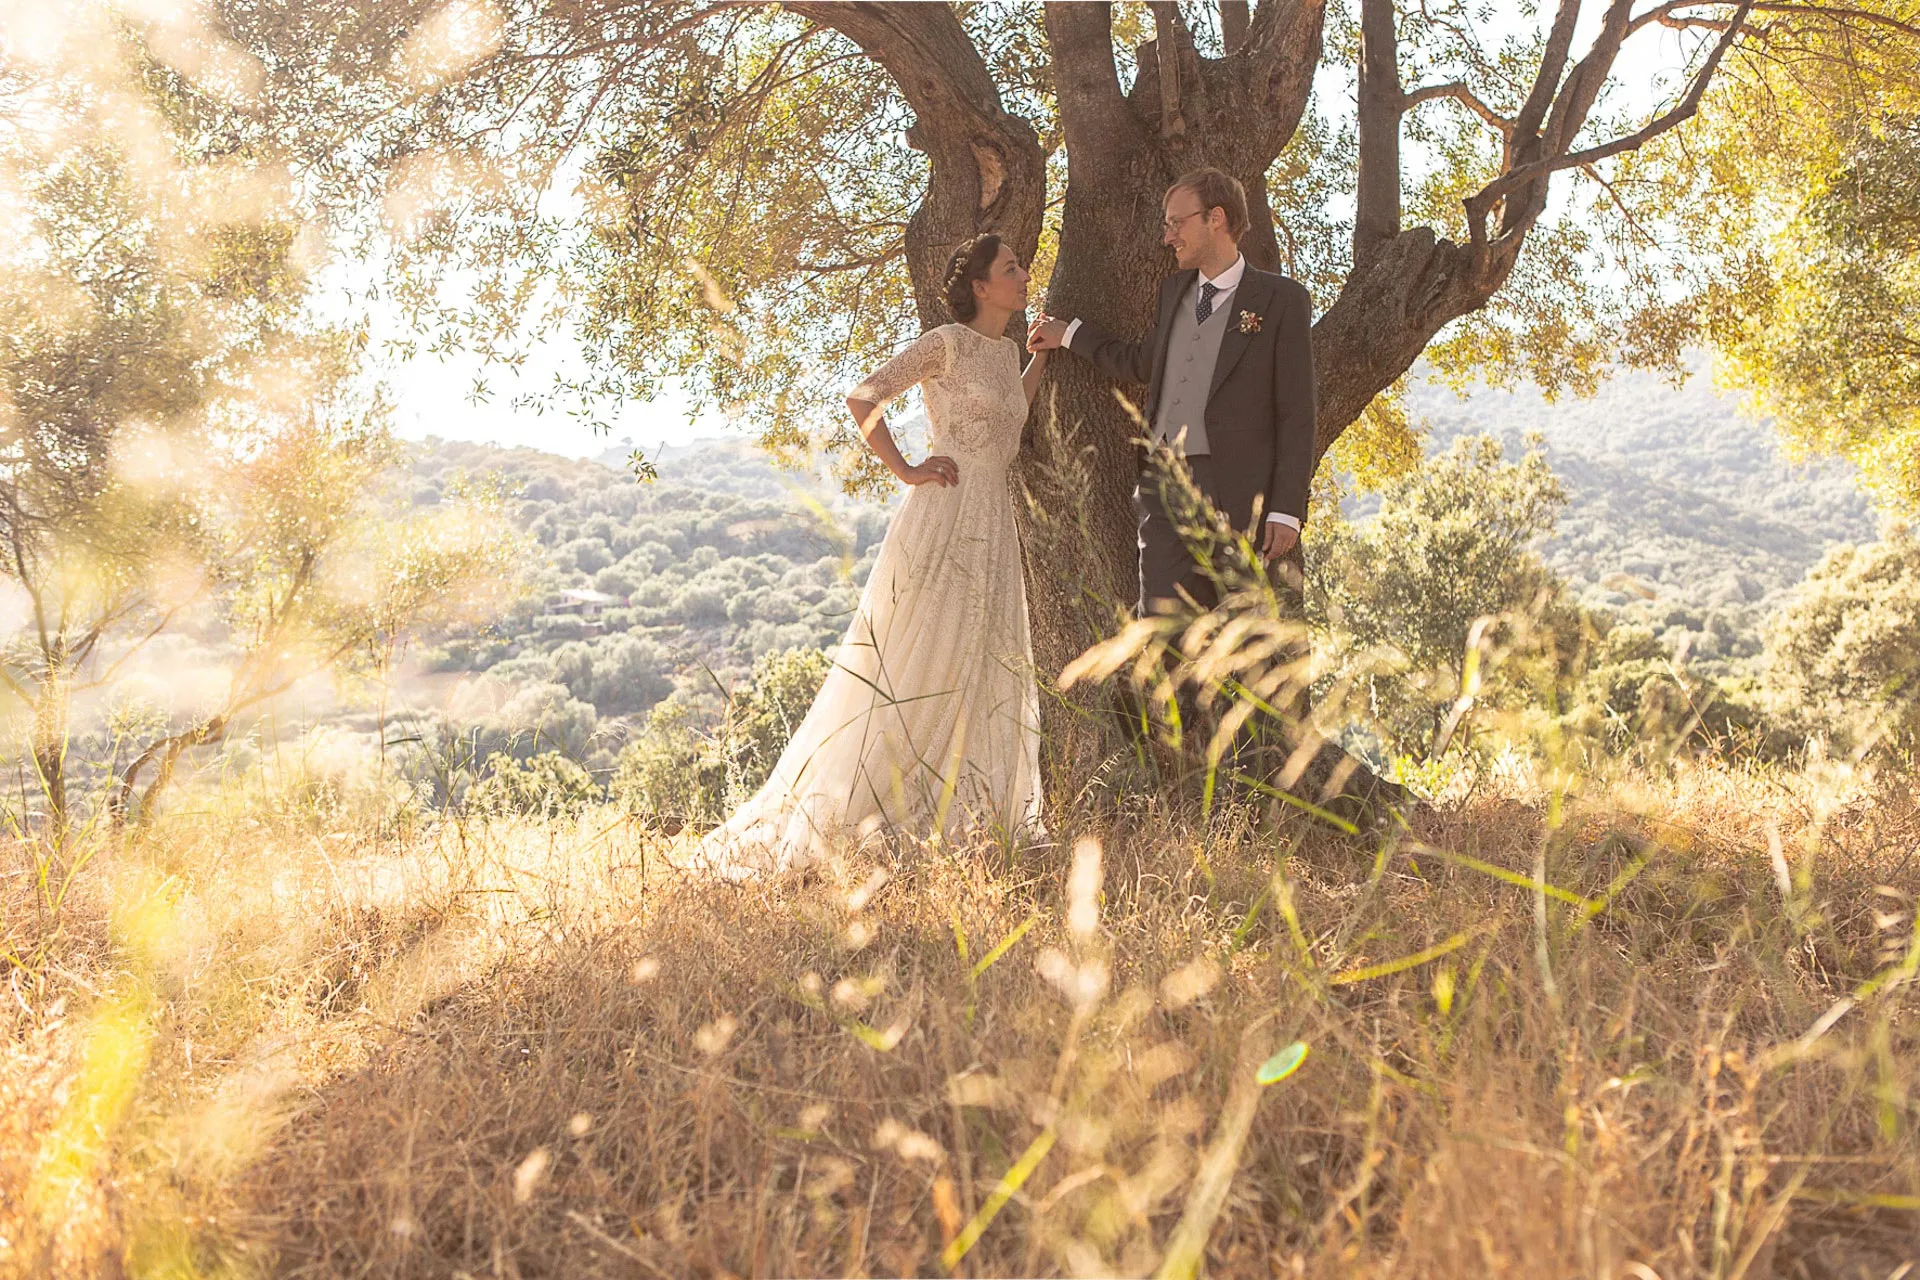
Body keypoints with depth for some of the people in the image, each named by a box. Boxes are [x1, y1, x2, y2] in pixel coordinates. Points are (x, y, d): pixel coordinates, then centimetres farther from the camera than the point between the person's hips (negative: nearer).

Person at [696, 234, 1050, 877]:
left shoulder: (1008, 351, 16)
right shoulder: (948, 343, -8)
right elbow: (862, 398, -14)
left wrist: (1043, 357, 24)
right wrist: (905, 470, -13)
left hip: (994, 529, 8)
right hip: (945, 517, -8)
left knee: (985, 674, 9)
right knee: (913, 669, -7)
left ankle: (951, 818, 20)